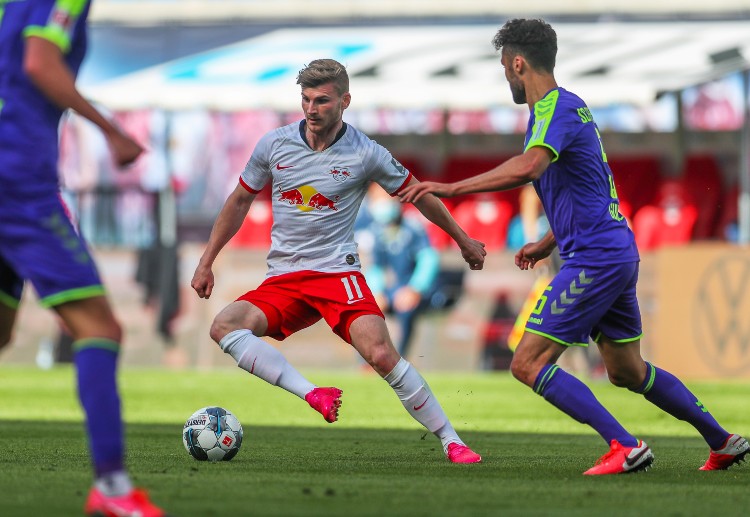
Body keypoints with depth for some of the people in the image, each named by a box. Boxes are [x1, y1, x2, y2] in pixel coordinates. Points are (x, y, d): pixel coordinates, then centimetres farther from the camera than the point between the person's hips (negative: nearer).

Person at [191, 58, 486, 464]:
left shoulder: (366, 154, -4)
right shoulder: (274, 145, 2)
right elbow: (240, 201, 17)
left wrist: (463, 240, 22)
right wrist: (206, 262, 17)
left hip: (338, 273, -3)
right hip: (282, 279, 3)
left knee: (381, 355, -24)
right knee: (225, 327, -24)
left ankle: (450, 441, -11)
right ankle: (311, 394, -32)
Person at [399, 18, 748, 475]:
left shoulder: (555, 110, -14)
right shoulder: (569, 107, 18)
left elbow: (527, 168, -35)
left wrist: (449, 188, -34)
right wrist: (548, 244, 30)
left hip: (594, 260, -10)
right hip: (618, 253, 10)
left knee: (528, 364, -10)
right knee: (627, 371, 21)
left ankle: (624, 446, -16)